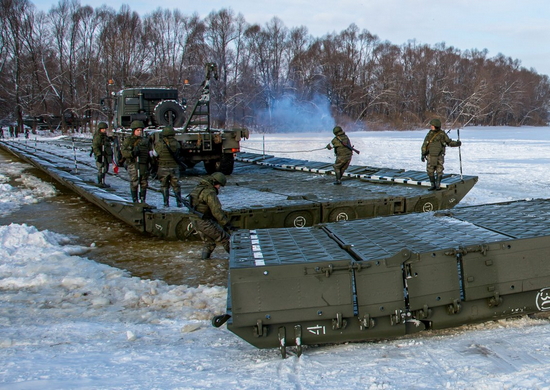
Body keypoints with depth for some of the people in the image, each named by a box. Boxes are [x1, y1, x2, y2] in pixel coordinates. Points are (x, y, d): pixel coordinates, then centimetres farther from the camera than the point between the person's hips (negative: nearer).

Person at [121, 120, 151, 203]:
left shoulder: (145, 140, 18)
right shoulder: (128, 140, 2)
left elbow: (149, 152, 22)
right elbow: (123, 152, -8)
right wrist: (132, 153, -26)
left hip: (144, 165, 5)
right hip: (133, 164, -5)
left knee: (144, 183, 6)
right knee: (134, 183, -4)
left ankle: (142, 200, 16)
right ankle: (135, 200, 3)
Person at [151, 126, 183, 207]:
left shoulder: (160, 144, -12)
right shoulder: (176, 143, -2)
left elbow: (155, 154, -4)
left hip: (163, 168, -2)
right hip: (174, 167, 2)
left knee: (164, 186, 8)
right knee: (176, 185, 10)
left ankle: (166, 203, 6)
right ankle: (179, 202, 7)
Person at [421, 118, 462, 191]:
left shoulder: (442, 134, -1)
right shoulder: (430, 134, 3)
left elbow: (449, 142, 7)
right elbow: (425, 145, 4)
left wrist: (457, 143, -8)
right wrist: (423, 154, -1)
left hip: (439, 156, -1)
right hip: (430, 156, 1)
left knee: (439, 171, 0)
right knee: (430, 171, 1)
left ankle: (438, 185, 12)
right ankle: (433, 185, 14)